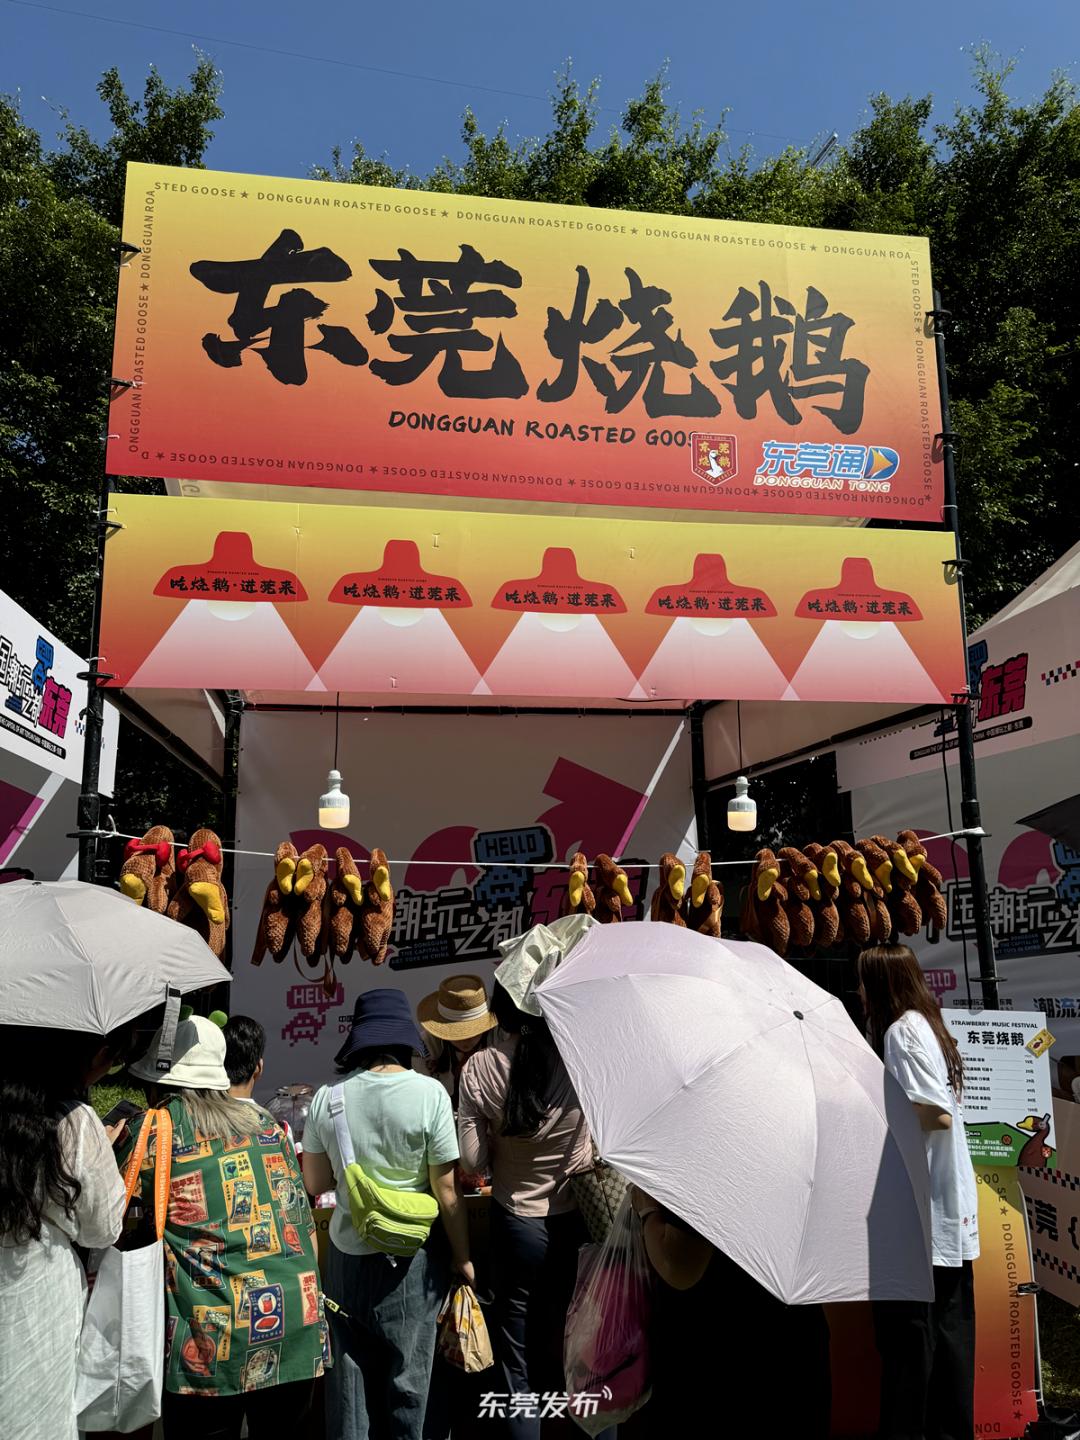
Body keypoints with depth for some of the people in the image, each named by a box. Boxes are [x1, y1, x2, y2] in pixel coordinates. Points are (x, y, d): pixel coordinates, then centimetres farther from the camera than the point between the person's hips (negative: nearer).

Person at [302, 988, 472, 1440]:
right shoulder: (429, 1093, -15)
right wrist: (463, 1258, 0)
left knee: (349, 1374, 16)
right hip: (413, 1256, -2)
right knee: (406, 1378, 13)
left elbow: (314, 1184, 3)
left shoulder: (326, 1098, -6)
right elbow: (446, 1191, -11)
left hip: (347, 1254, 3)